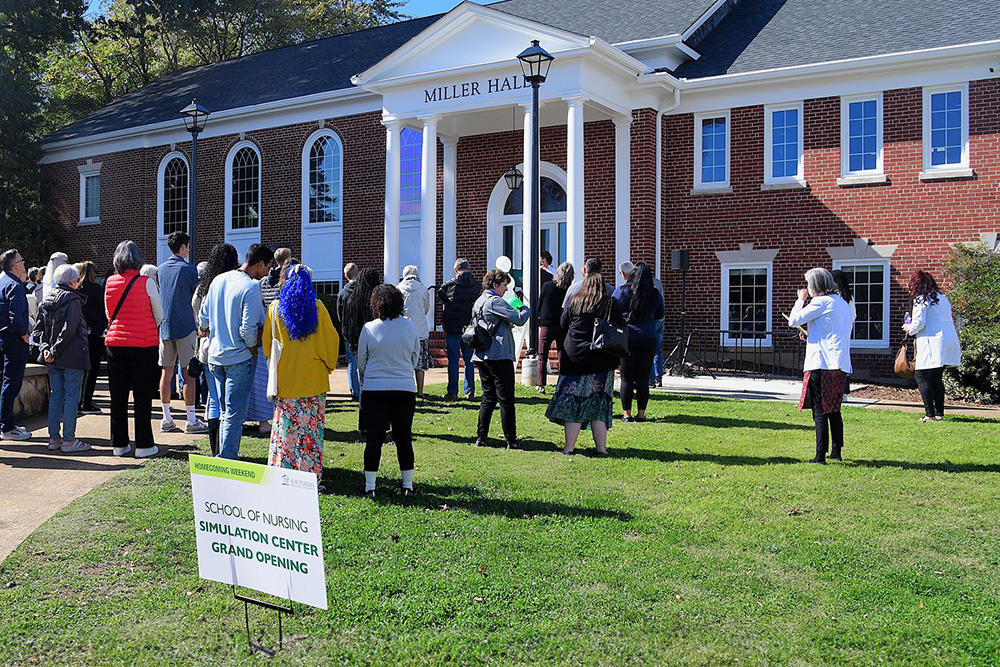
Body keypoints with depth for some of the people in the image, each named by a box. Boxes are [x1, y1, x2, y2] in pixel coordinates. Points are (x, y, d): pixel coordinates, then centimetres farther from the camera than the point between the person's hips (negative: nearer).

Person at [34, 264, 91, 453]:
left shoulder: (47, 300, 11)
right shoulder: (73, 299, -10)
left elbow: (39, 329, 8)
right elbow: (69, 329, -19)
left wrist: (45, 348, -1)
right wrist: (55, 351, -13)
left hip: (53, 359, 7)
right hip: (72, 356, -7)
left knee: (55, 395, 12)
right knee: (72, 396, -3)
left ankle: (53, 438, 15)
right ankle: (68, 440, -1)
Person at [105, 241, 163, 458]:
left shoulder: (110, 283, 2)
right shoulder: (146, 283, -8)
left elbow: (109, 315, 14)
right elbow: (159, 316, 0)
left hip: (115, 343, 3)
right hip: (144, 345, -3)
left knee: (118, 395, 10)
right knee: (142, 396, 2)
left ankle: (119, 444, 16)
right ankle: (143, 445, 5)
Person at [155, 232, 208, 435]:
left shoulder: (160, 269, 11)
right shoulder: (188, 269, -6)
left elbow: (157, 298, 17)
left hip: (165, 326, 6)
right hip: (185, 326, -6)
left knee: (166, 372, 8)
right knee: (188, 373, -3)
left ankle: (167, 419, 12)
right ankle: (191, 421, -1)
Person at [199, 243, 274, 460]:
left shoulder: (218, 280, 5)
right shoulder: (252, 287, -17)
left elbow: (203, 318, 10)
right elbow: (248, 329, -21)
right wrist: (254, 350, -4)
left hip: (215, 355, 7)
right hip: (239, 357, -7)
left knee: (224, 410, 18)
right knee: (235, 412, 1)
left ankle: (224, 455, 24)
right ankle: (227, 460, 3)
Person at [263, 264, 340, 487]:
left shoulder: (275, 307, 0)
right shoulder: (317, 307, -3)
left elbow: (267, 343, 7)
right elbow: (331, 340, 2)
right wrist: (328, 365, 16)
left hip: (285, 379, 1)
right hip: (313, 379, -1)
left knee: (286, 427, 7)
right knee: (311, 427, 3)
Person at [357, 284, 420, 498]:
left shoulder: (369, 329, -5)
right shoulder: (410, 327, 0)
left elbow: (361, 362, 4)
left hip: (374, 391, -1)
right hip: (405, 389, 2)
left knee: (373, 439, 4)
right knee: (403, 438, 10)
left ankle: (370, 486, 7)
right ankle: (408, 485, 16)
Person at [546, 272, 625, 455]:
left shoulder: (574, 302, 1)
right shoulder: (611, 305, 0)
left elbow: (563, 324, 11)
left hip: (574, 356, 0)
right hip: (601, 361, 0)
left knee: (573, 403, 3)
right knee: (598, 405, 7)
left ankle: (569, 447, 2)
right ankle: (601, 447, 7)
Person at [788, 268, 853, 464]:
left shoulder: (821, 302, -8)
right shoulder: (843, 304, 17)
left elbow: (793, 321, -9)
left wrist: (800, 300, 7)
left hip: (820, 363, -8)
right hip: (841, 365, 8)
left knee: (820, 411, -7)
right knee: (834, 410, 17)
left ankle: (820, 456, -9)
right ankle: (836, 452, 23)